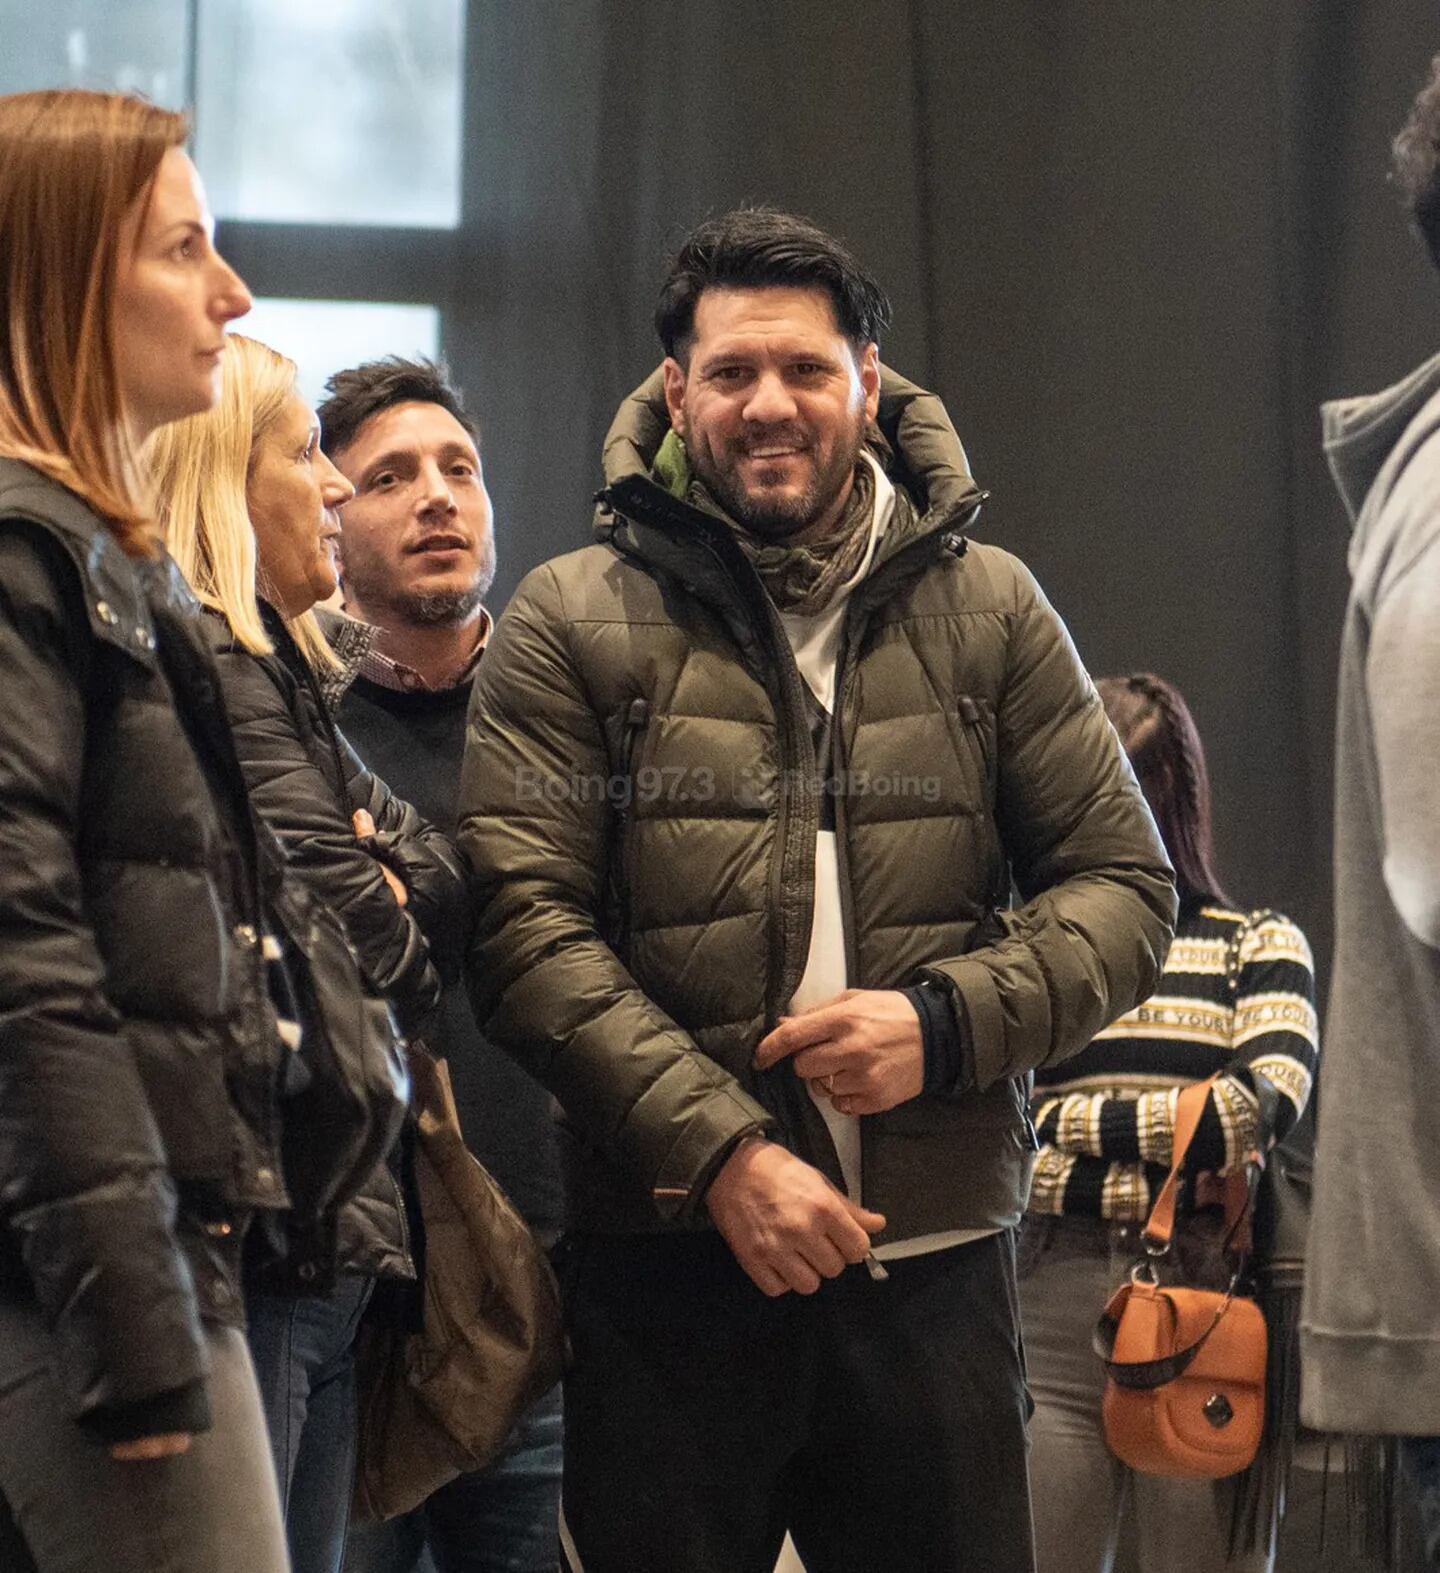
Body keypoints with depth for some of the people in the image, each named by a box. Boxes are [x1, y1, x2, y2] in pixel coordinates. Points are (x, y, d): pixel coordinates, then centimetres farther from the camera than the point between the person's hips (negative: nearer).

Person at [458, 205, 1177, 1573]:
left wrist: (945, 1023, -9)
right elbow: (526, 929, -5)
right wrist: (721, 1151, -15)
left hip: (936, 1267, 2)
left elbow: (1124, 885, 10)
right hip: (668, 1267, -1)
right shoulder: (571, 624, 4)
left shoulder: (988, 613, 10)